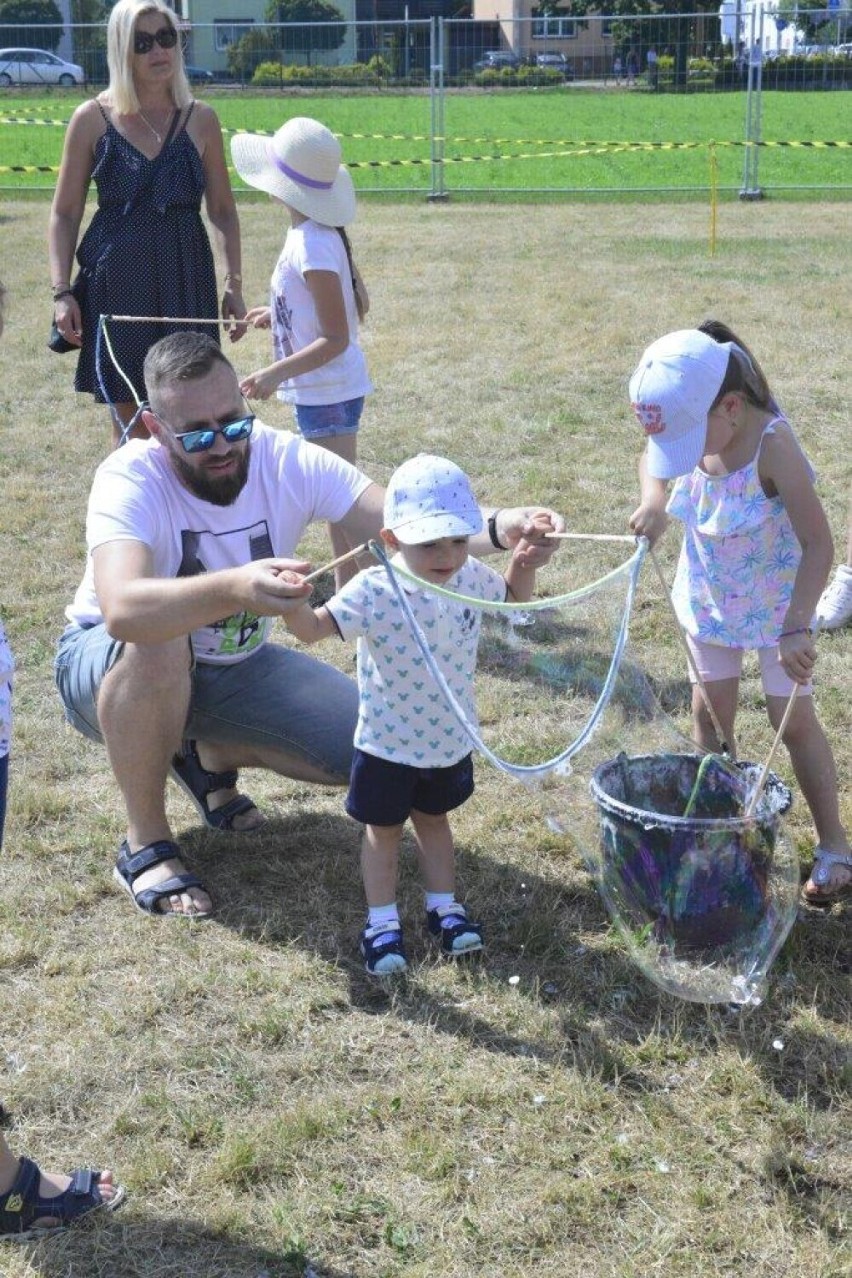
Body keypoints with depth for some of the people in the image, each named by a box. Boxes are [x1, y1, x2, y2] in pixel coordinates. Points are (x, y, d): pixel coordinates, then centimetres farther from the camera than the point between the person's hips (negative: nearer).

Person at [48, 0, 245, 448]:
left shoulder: (200, 118, 4)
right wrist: (61, 291, -5)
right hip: (116, 281, -1)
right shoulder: (93, 118, 0)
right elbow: (64, 213, 3)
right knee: (129, 422, 3)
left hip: (186, 278, 1)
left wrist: (233, 284, 3)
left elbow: (222, 209, 10)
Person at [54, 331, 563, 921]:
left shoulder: (288, 461, -20)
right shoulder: (130, 479, -31)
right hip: (112, 669, -4)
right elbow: (122, 609, -50)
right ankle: (146, 843, -17)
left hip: (236, 665, 4)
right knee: (158, 644, -40)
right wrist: (234, 588, -67)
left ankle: (212, 757, 15)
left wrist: (497, 528, -50)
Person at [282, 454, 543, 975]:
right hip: (387, 743, -4)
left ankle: (443, 905, 38)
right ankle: (382, 922, 25)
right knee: (383, 828, 13)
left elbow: (516, 595, 11)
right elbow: (313, 628, -25)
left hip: (449, 738, 4)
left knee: (434, 818, 23)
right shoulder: (374, 592, -25)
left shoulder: (471, 578, -10)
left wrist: (526, 559, -8)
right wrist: (291, 603, -46)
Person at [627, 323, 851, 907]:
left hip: (777, 598, -5)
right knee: (711, 711, 14)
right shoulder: (693, 428, -17)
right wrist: (653, 501, -15)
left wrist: (796, 628, -41)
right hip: (709, 594, 5)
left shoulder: (770, 444, -33)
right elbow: (654, 458, 7)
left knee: (793, 720, 2)